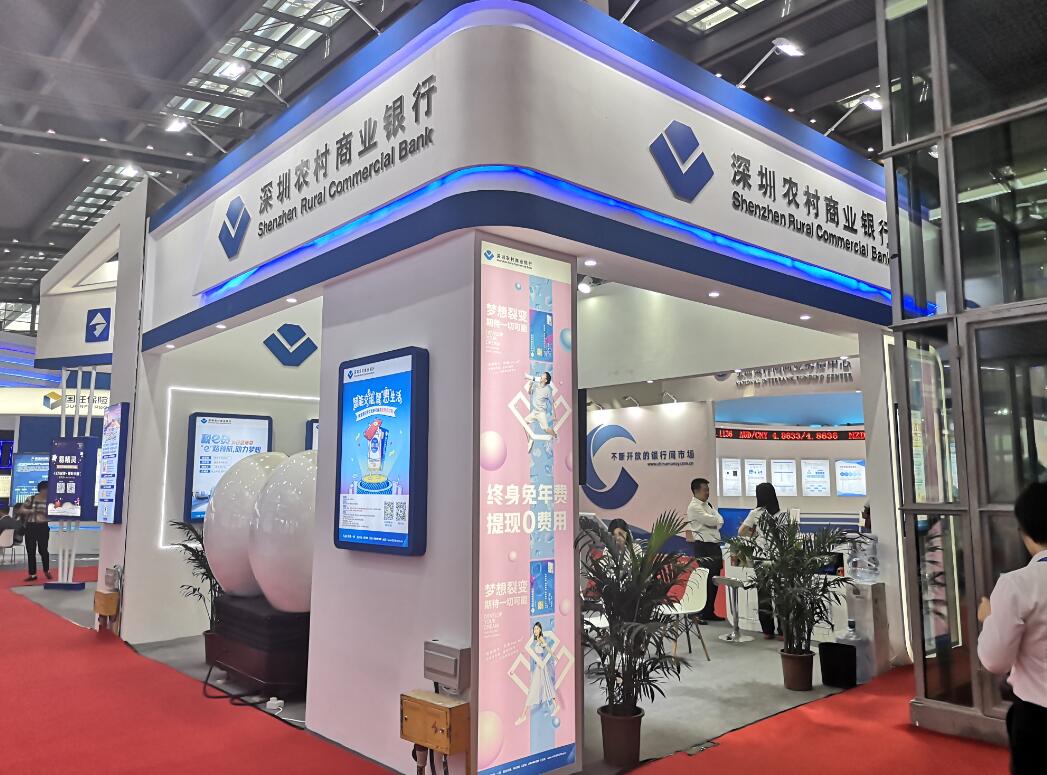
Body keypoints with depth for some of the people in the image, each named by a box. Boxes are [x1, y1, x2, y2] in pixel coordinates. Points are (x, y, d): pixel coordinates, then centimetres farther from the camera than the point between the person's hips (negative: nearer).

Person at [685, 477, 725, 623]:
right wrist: (716, 519, 3)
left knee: (714, 579, 11)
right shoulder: (693, 507, -11)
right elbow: (712, 521, -18)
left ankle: (709, 612, 19)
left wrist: (715, 524, -11)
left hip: (714, 545, 9)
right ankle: (698, 613, -4)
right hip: (703, 547, -9)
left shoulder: (707, 505, 17)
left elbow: (720, 521, 9)